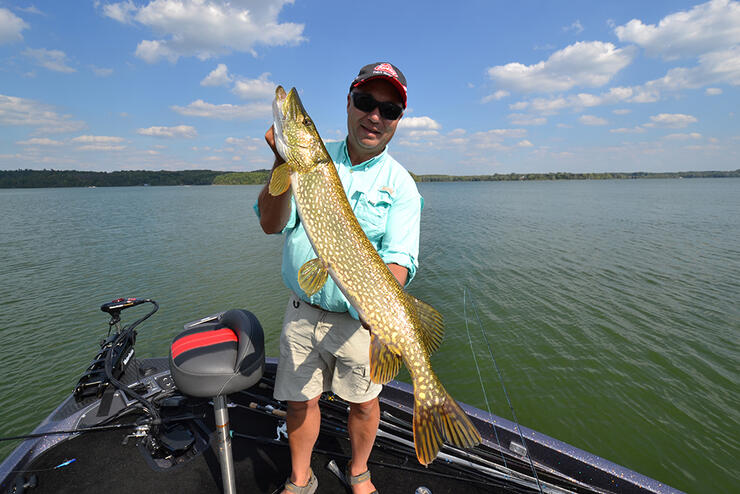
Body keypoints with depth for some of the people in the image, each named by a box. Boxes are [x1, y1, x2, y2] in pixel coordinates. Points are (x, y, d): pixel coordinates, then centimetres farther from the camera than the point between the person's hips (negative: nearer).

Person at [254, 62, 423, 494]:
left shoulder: (400, 184, -5)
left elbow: (400, 257, -15)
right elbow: (271, 224, -9)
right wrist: (284, 164, -23)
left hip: (361, 317, -1)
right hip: (303, 312, 2)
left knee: (364, 402, 15)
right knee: (300, 399, 15)